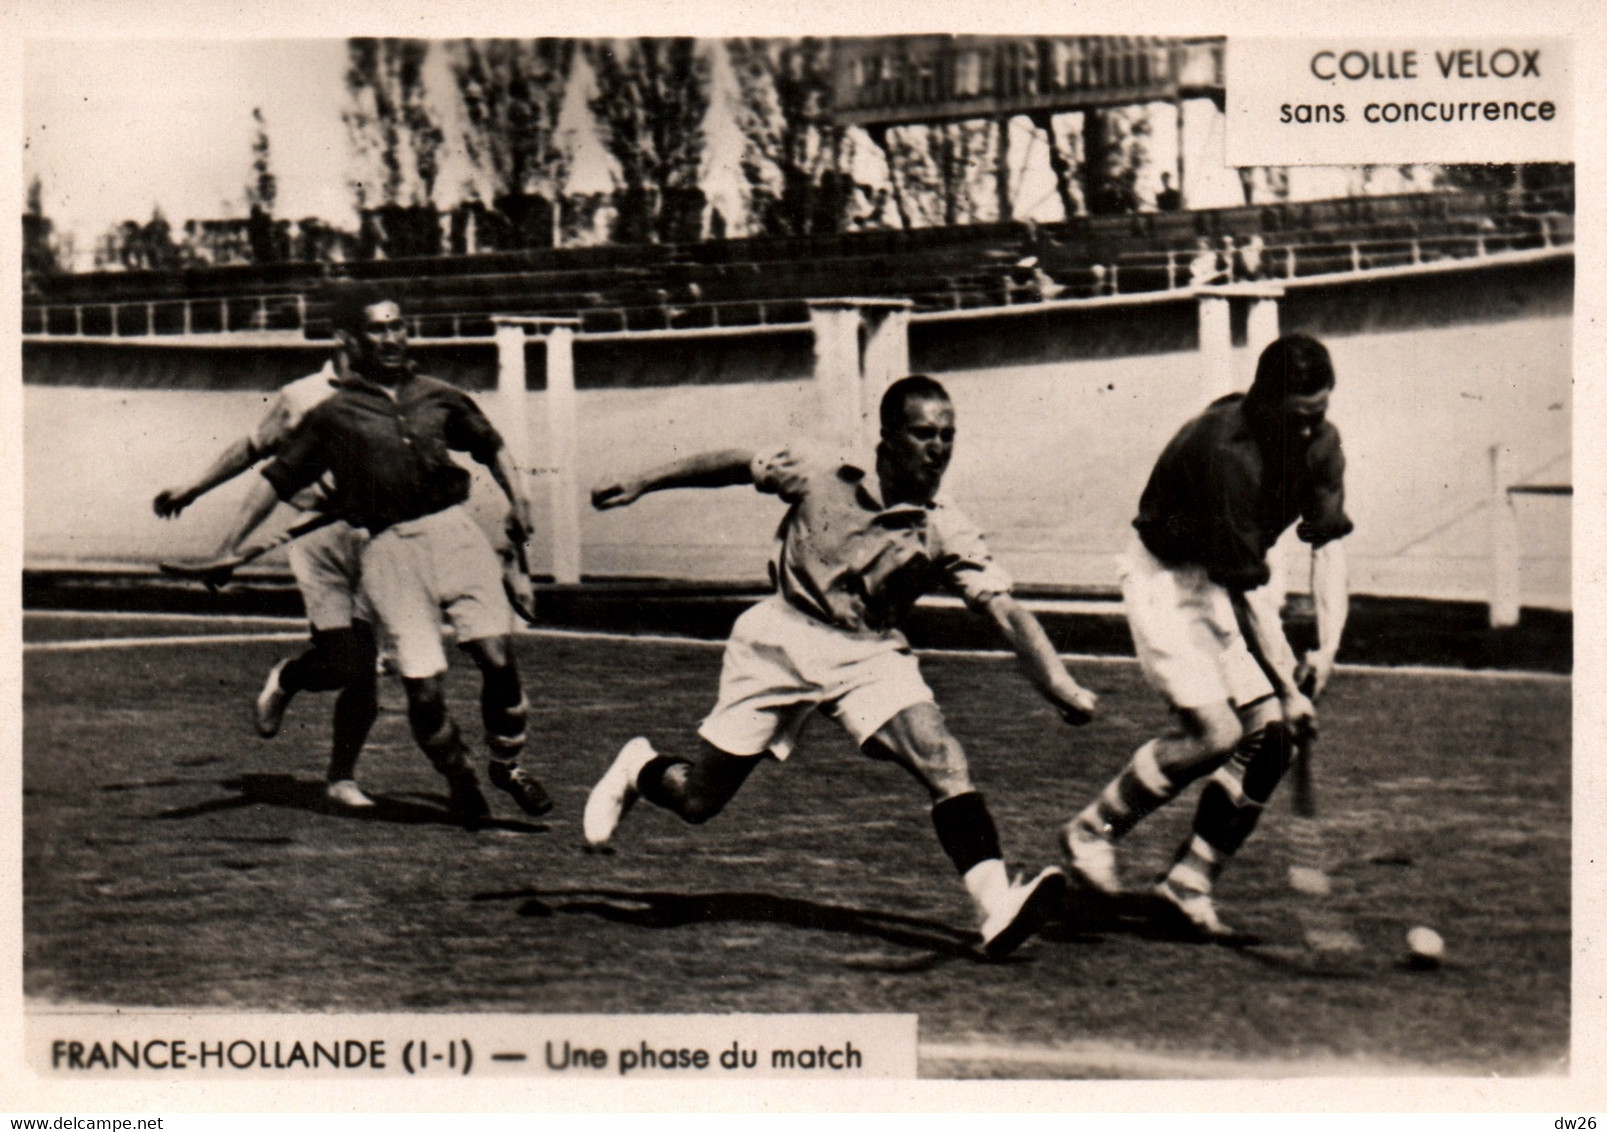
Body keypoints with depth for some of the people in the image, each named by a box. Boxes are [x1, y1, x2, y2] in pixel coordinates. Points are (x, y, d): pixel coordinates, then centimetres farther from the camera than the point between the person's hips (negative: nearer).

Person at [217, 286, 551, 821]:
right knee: (423, 687, -8)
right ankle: (459, 779, 19)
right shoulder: (332, 415, 8)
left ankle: (507, 763, 11)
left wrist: (518, 504, 14)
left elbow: (492, 447, 28)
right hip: (389, 548, -2)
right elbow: (277, 479, 10)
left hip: (453, 532, 2)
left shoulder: (439, 397, 15)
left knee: (497, 654, -13)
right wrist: (230, 548, 4)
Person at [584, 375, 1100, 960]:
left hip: (869, 653, 1)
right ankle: (639, 769, 39)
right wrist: (642, 484, 7)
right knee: (698, 798, 4)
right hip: (781, 639, -1)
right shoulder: (821, 475, -12)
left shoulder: (945, 534, -12)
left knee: (944, 761, -24)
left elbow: (1007, 611, -19)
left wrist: (1061, 686, -33)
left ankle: (994, 903, -32)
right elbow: (733, 465, 3)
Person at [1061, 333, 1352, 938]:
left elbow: (1328, 541, -10)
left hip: (1236, 578, 7)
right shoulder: (1223, 449, -32)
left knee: (1272, 732, -6)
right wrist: (1287, 688, -26)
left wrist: (1329, 644, -23)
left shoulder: (1320, 441, -10)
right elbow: (1245, 587, -29)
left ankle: (1190, 881, 6)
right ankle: (1091, 832, 1)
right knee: (1215, 732, -19)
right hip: (1167, 576, -7)